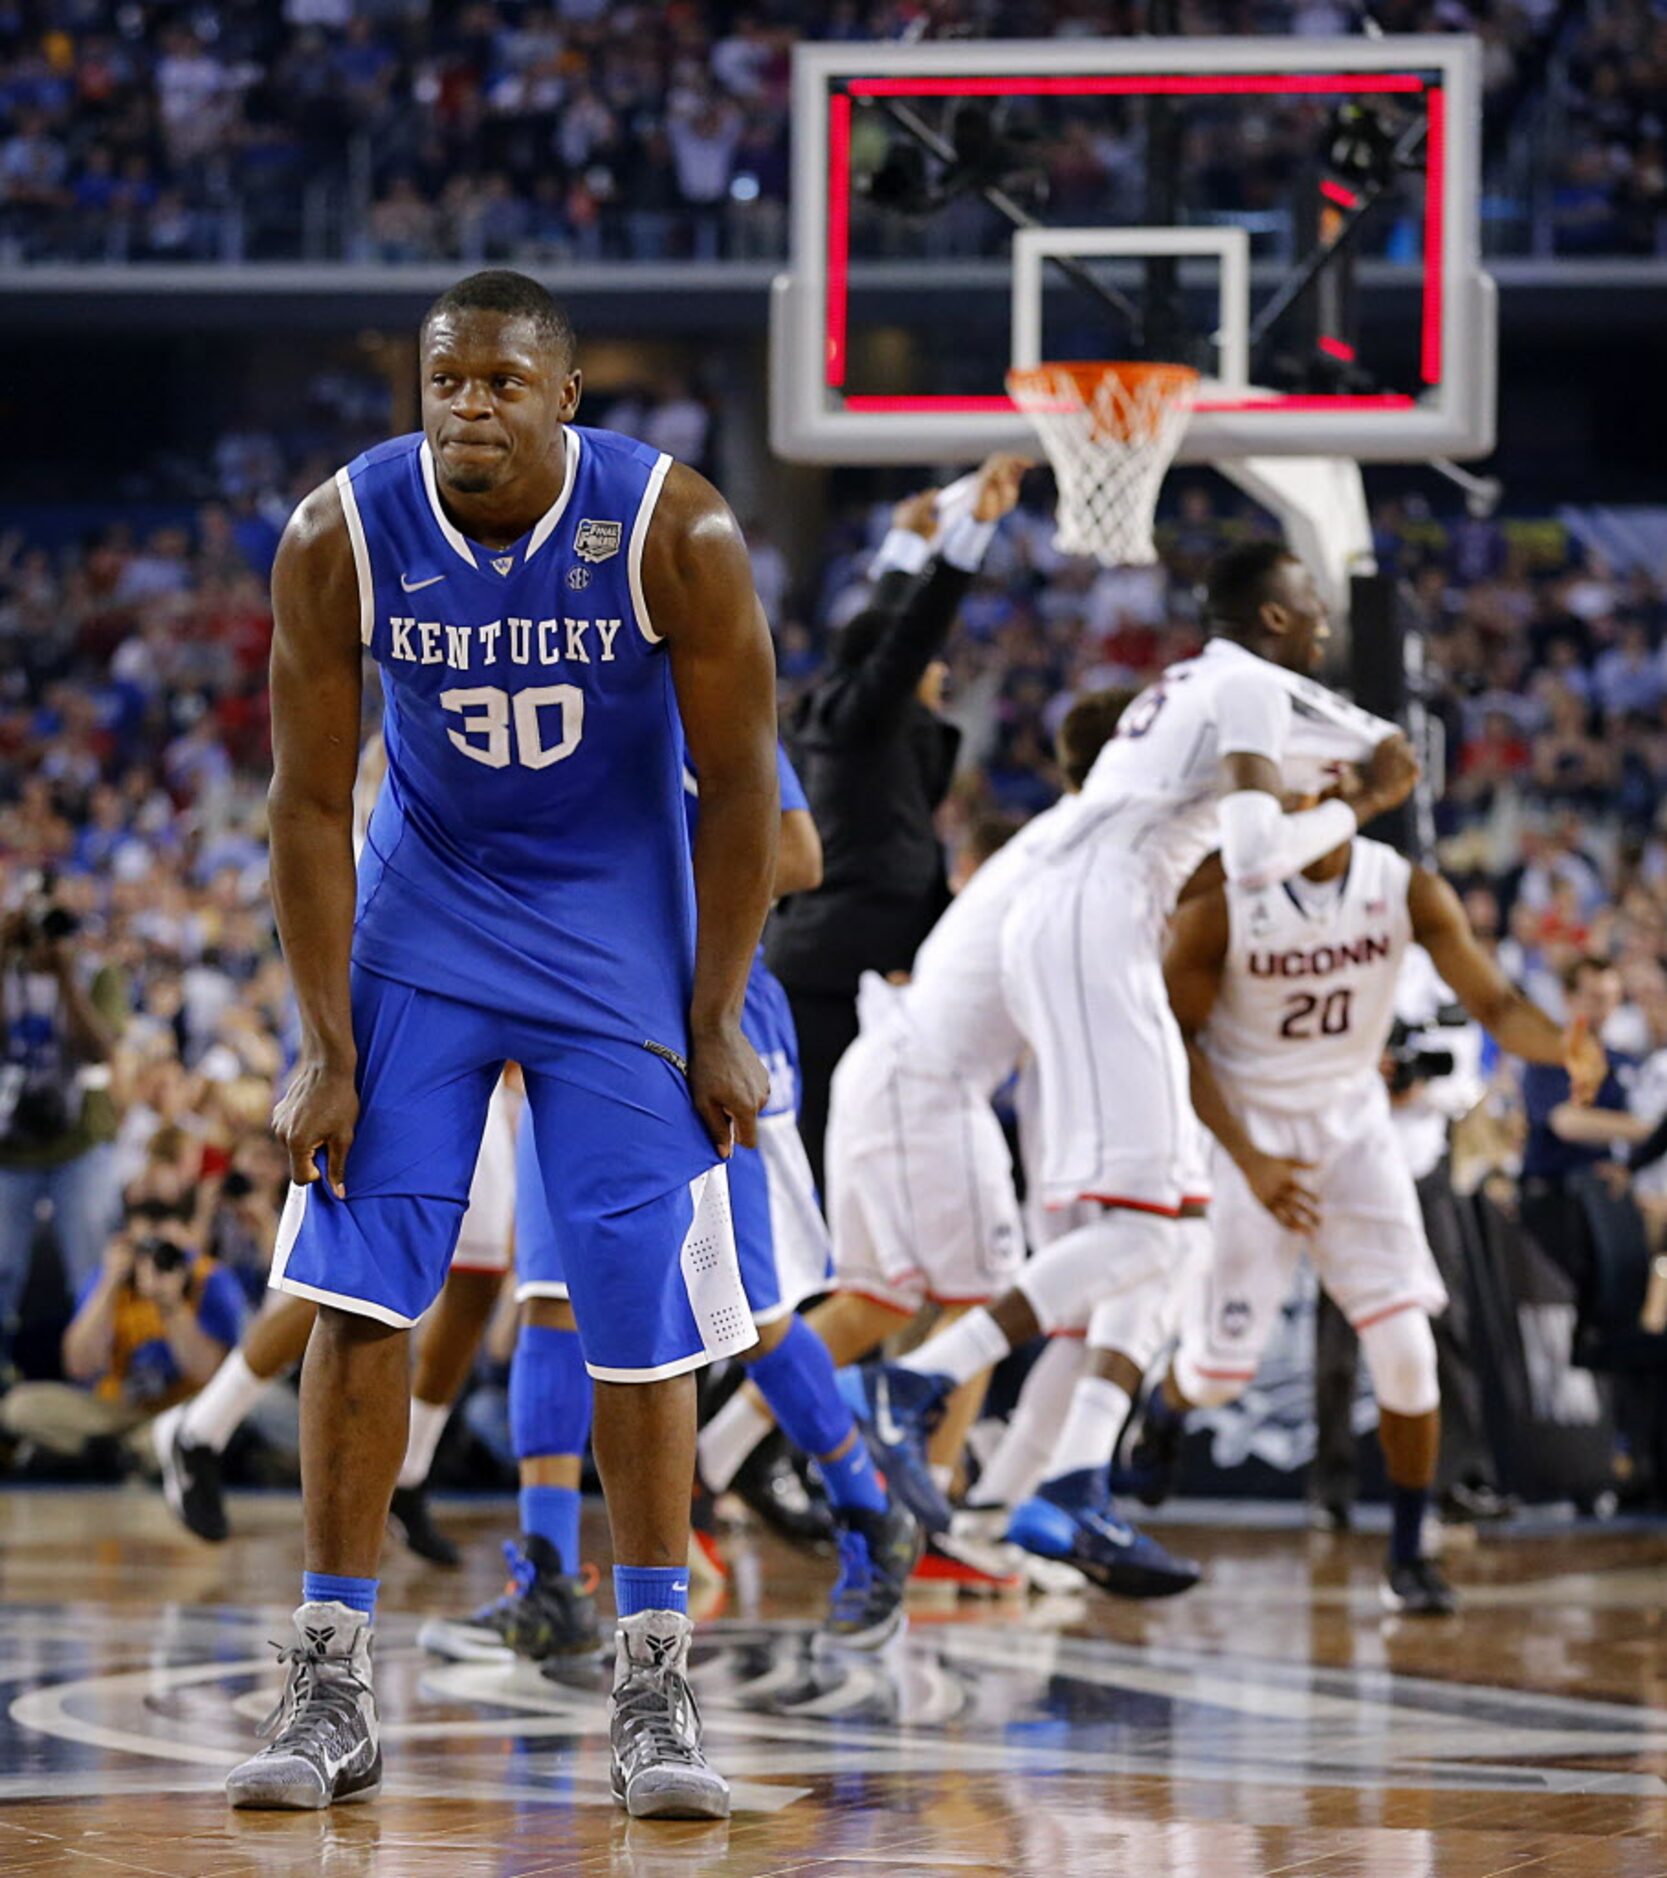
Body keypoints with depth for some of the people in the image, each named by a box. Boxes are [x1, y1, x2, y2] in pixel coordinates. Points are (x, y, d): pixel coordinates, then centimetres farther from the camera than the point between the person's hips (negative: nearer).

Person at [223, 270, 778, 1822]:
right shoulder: (339, 538, -18)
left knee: (639, 1314, -5)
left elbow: (739, 787, -11)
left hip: (617, 927, -1)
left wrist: (716, 1027, -11)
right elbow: (310, 801, -10)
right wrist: (327, 1046, -13)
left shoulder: (674, 535, -21)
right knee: (358, 1294, -8)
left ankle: (652, 1693, 7)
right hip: (422, 920, 1)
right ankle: (331, 1690, -2)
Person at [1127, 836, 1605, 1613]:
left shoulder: (1408, 891, -12)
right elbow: (1176, 1037, -12)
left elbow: (1495, 1003, -14)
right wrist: (1250, 1160, -20)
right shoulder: (1219, 903, -19)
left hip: (1353, 1126, 2)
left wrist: (1564, 1048, -37)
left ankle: (1408, 1555, 3)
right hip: (1247, 1133, -2)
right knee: (1221, 1368, 0)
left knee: (1405, 1350, -11)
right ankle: (1162, 1411, 38)